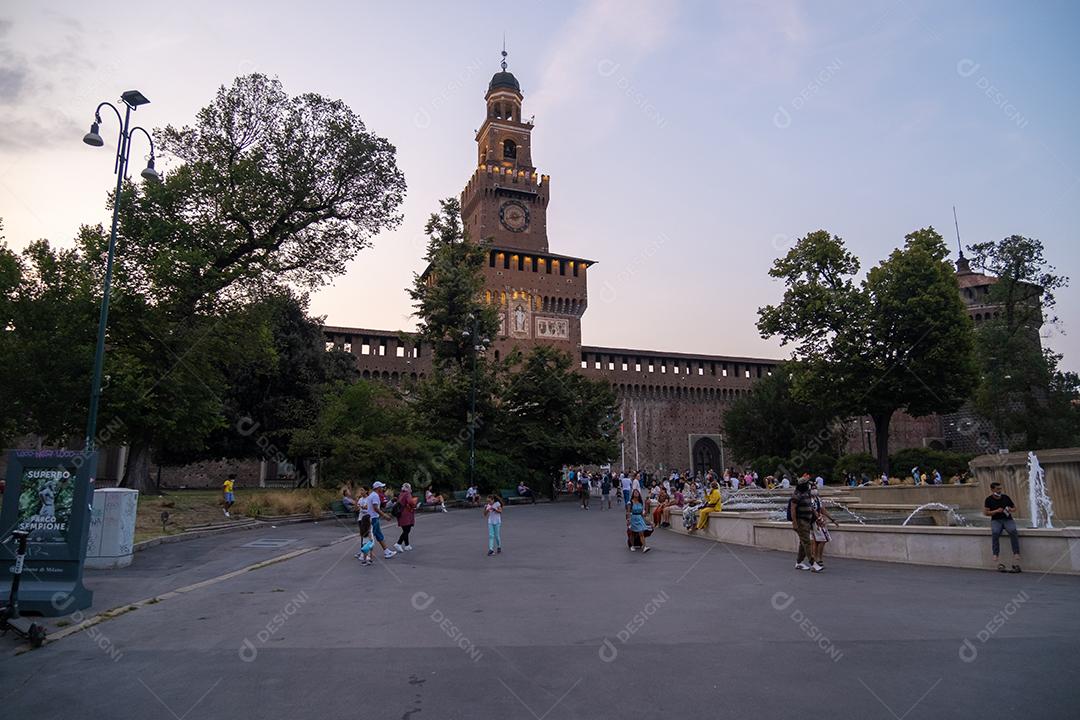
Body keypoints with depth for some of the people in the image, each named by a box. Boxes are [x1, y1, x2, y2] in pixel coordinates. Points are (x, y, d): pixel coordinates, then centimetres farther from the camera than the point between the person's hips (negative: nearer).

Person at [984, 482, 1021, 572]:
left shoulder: (1006, 497, 10)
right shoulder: (988, 500, 6)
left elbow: (1015, 508, 19)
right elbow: (985, 513, 1)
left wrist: (1011, 510, -4)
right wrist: (996, 511, -13)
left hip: (1008, 519, 1)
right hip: (996, 521, -1)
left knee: (1013, 532, -33)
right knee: (995, 533, -34)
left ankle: (1016, 564, -35)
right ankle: (998, 564, -36)